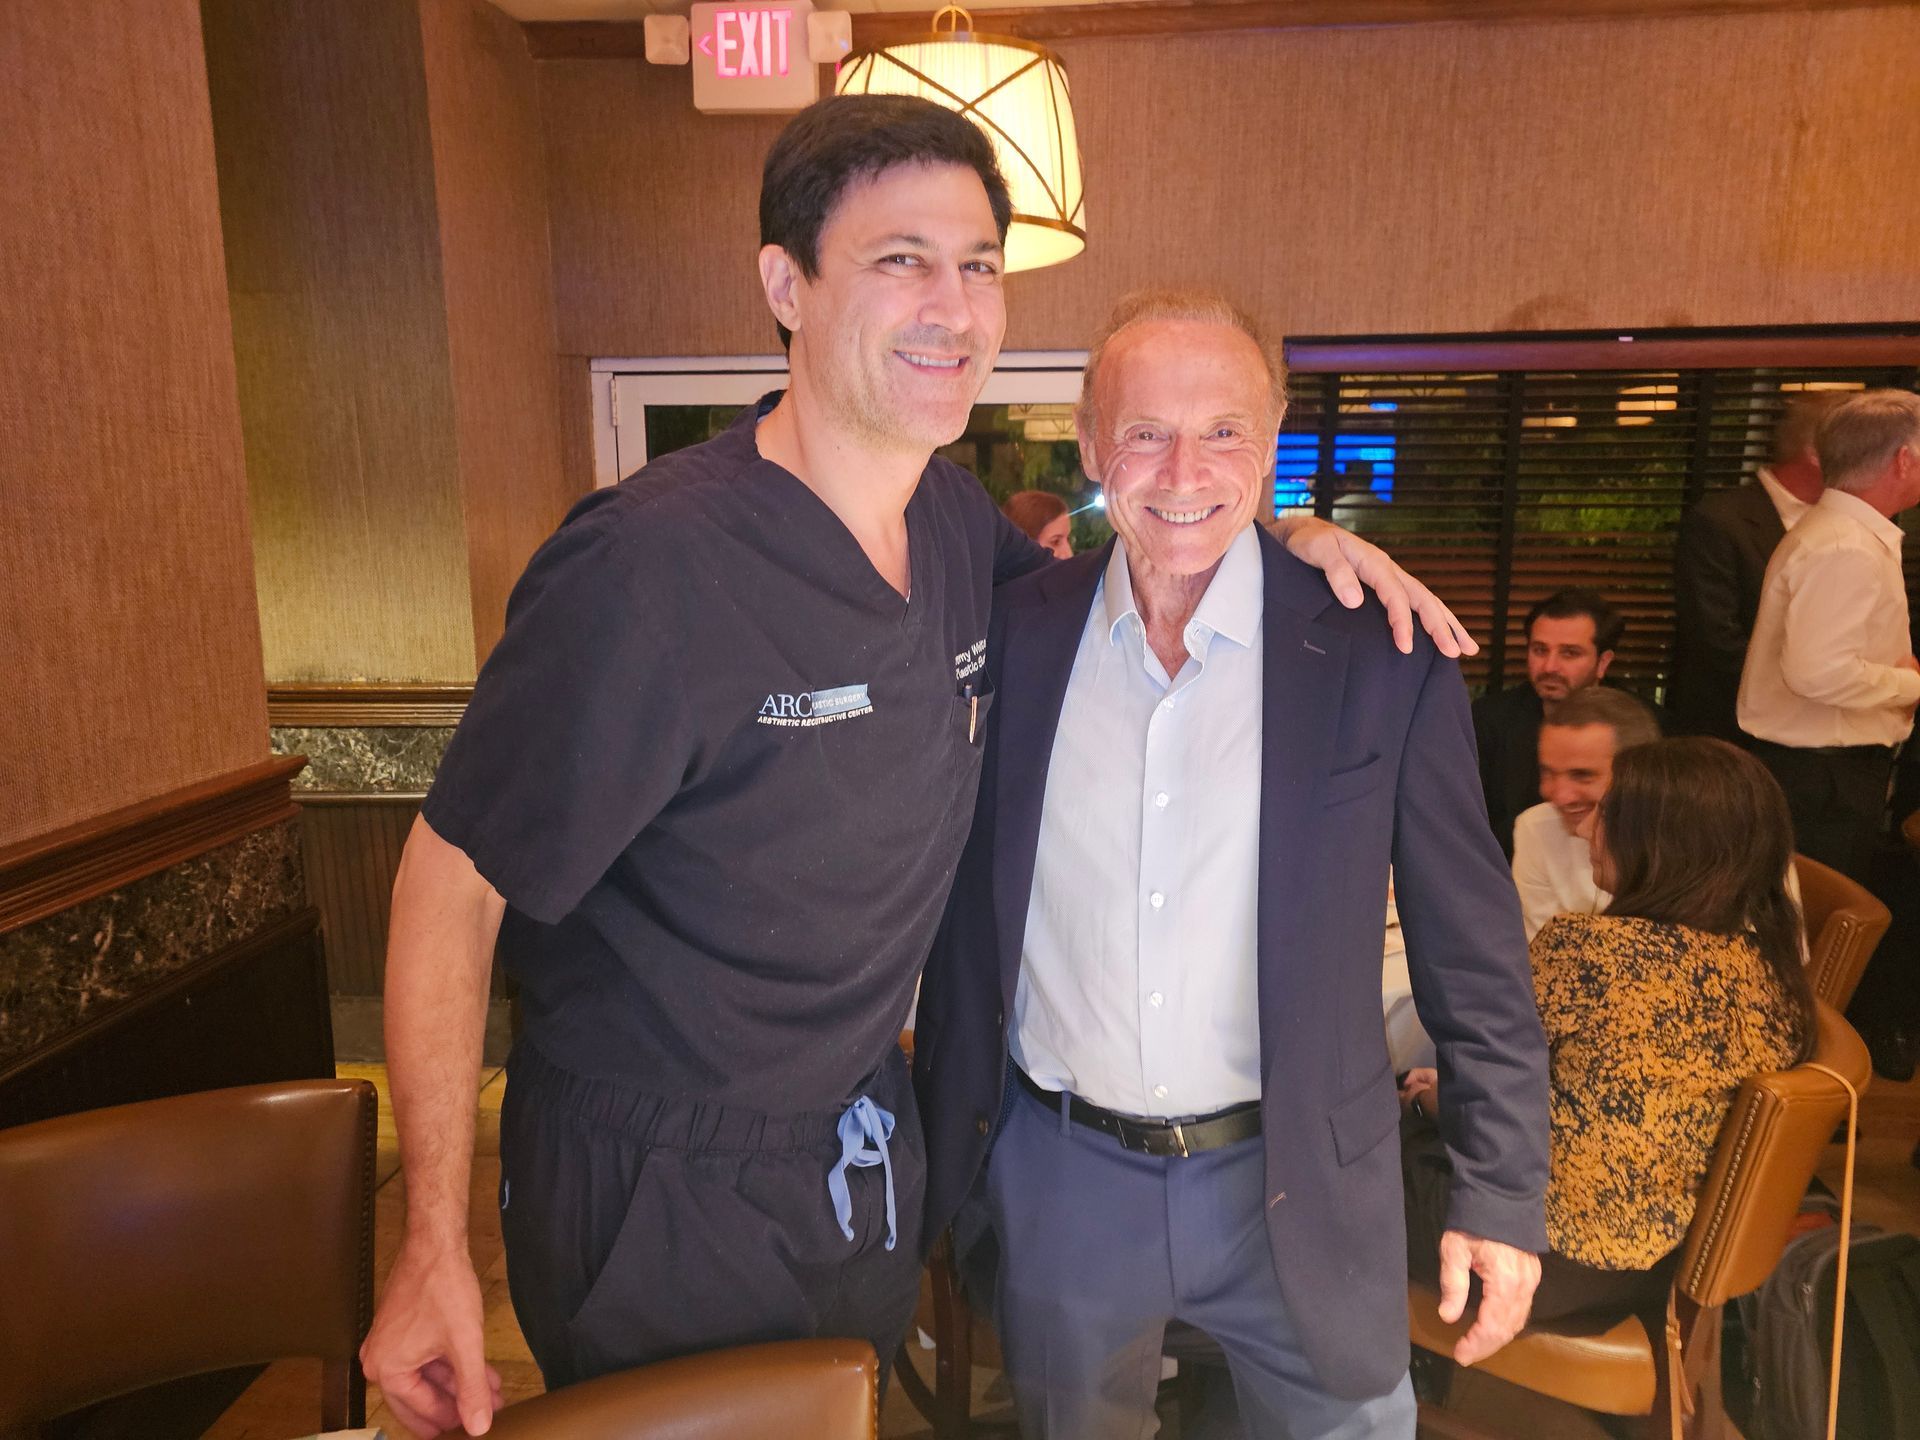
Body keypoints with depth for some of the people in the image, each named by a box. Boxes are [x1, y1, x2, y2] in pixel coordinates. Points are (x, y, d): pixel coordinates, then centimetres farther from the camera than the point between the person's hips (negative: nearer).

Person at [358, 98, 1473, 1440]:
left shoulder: (950, 511, -6)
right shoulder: (655, 561, -27)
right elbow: (456, 880, -19)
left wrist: (1278, 534, -2)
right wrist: (434, 1246, -18)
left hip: (870, 1155, 7)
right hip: (662, 1200, -6)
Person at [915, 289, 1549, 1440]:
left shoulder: (1382, 655, -11)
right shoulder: (1014, 637, -6)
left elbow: (1474, 950, -5)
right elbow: (967, 912, 3)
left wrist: (1504, 1190, -4)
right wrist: (946, 1143, 8)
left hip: (1298, 1185, -1)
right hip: (1060, 1178, 2)